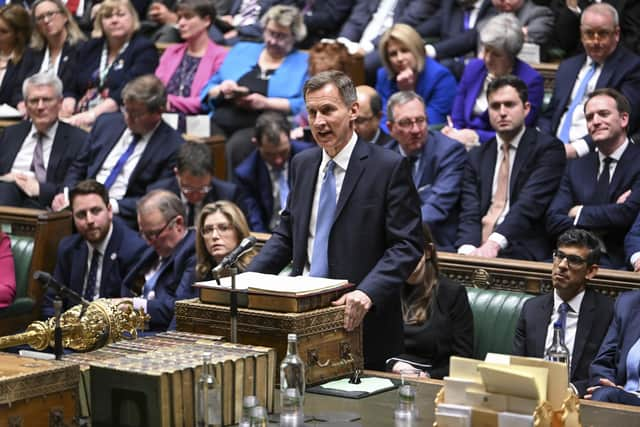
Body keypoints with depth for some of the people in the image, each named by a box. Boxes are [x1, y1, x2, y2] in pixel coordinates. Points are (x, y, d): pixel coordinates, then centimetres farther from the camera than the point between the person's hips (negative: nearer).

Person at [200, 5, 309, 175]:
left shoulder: (303, 63, 14)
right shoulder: (242, 50, 26)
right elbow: (208, 90, 25)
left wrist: (266, 103, -11)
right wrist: (221, 90, 2)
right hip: (220, 123, 3)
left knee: (234, 149, -37)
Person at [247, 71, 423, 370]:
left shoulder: (389, 167, -8)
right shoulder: (302, 164, 11)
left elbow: (406, 245, -11)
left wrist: (367, 293, -25)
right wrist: (248, 278, 2)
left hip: (362, 324, -5)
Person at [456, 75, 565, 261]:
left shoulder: (548, 148, 2)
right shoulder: (476, 156, 18)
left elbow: (529, 204, -12)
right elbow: (469, 213, 6)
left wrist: (494, 243, -26)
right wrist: (467, 249, -16)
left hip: (524, 252, -4)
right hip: (479, 249, 5)